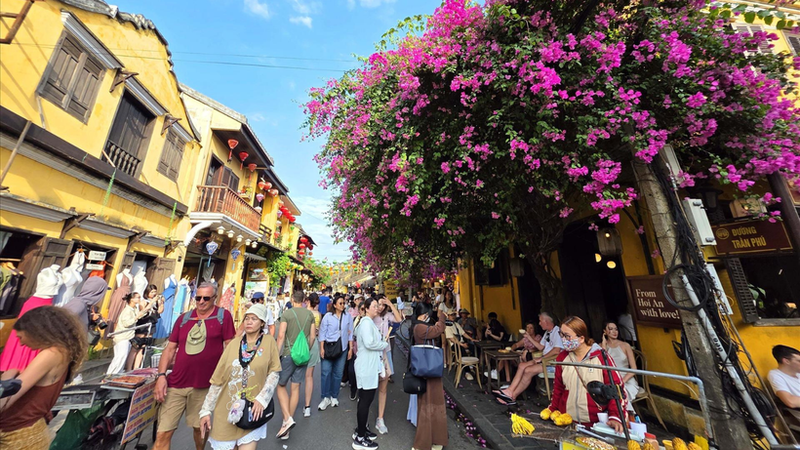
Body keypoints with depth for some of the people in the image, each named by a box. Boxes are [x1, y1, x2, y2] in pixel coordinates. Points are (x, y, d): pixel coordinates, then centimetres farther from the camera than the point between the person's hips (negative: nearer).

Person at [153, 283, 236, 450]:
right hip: (176, 384, 3)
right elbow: (170, 348, 8)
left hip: (203, 385, -2)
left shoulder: (223, 316, -7)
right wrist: (161, 375, -1)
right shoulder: (184, 318, 5)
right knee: (162, 434, 6)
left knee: (200, 427, 18)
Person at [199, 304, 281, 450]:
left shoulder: (269, 341, -7)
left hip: (252, 412, -2)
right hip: (226, 412, 2)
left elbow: (275, 372, -5)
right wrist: (205, 410, 2)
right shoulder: (234, 344, -1)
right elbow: (217, 379, 4)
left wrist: (262, 398, -14)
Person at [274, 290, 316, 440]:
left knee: (281, 385, 13)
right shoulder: (310, 314, 2)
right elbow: (312, 336, 5)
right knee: (295, 387, 12)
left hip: (288, 354, -4)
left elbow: (281, 336, -15)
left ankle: (287, 418, 0)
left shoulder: (287, 313, -10)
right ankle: (287, 423, 22)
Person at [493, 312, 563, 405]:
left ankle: (512, 397, -13)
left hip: (553, 363, -9)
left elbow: (557, 350, -25)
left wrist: (541, 358, -19)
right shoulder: (547, 332, 18)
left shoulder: (557, 331, -14)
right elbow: (541, 347, 21)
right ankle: (509, 391, -11)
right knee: (522, 365, -7)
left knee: (528, 370, -23)